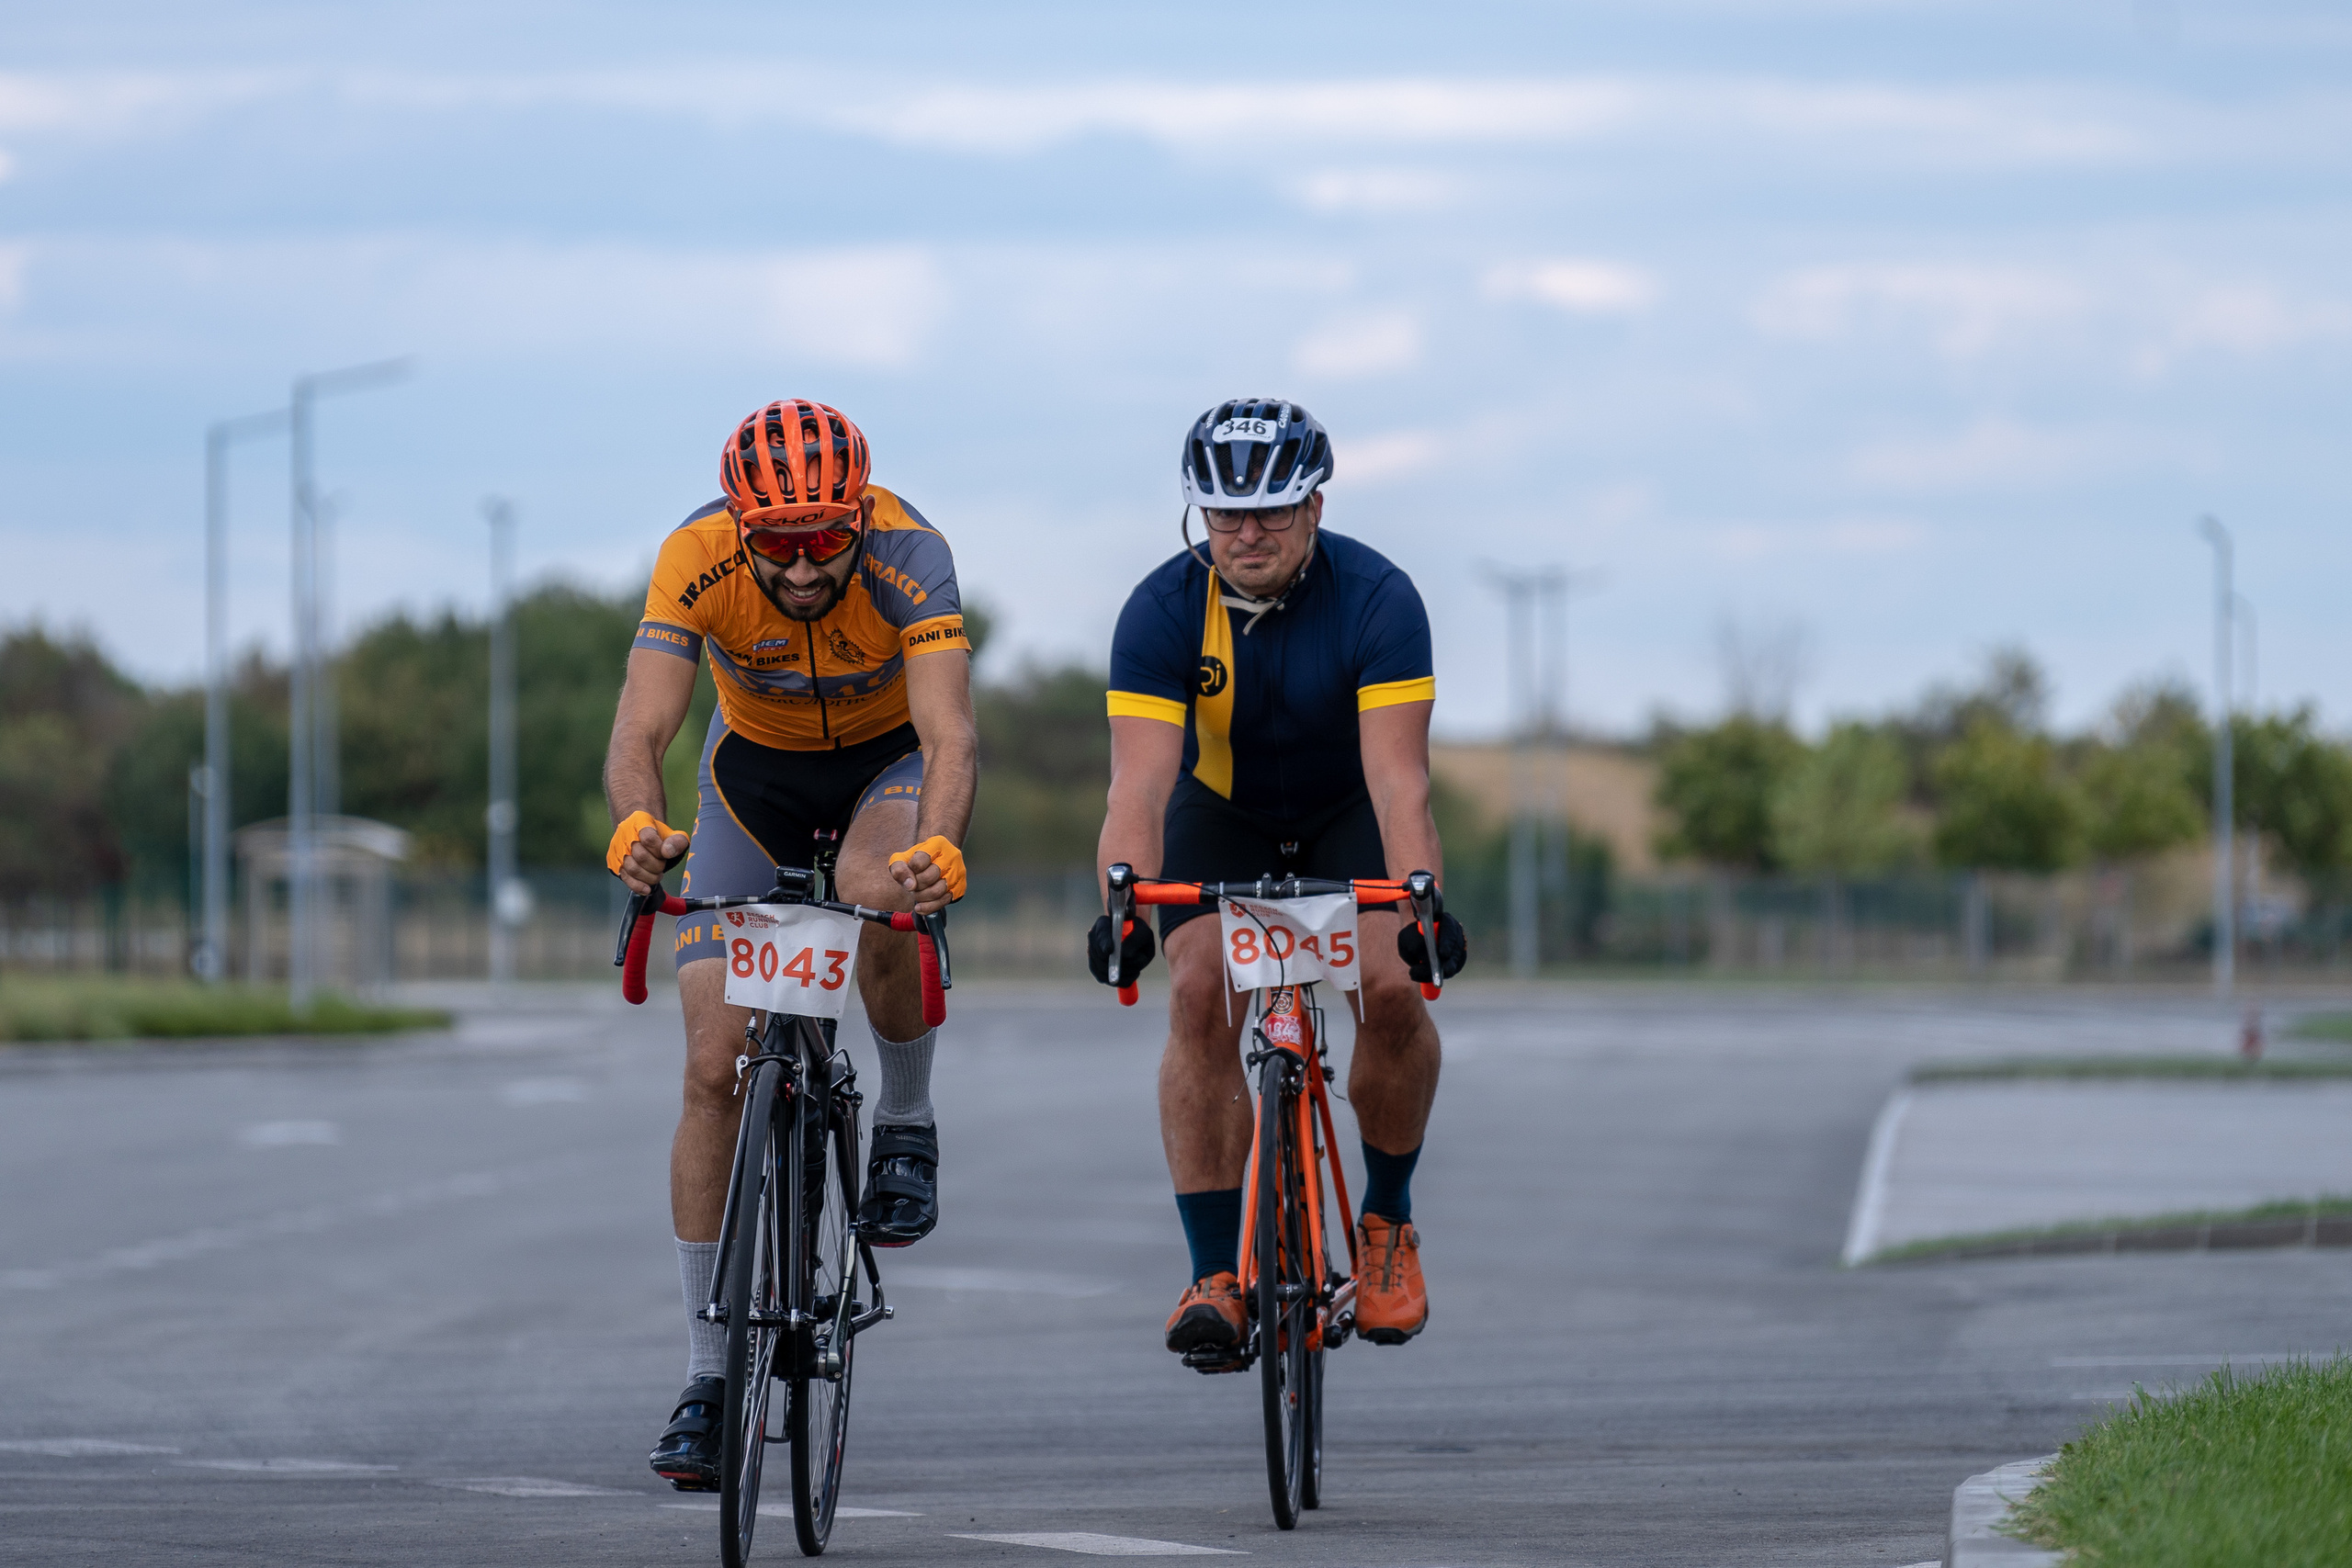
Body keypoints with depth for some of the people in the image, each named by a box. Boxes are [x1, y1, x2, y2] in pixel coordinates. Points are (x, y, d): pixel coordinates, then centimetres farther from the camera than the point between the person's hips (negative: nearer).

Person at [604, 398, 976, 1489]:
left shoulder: (908, 557, -33)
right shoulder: (696, 561, -30)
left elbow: (951, 733, -43)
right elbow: (640, 732, -36)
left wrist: (939, 846, -64)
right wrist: (639, 825, -59)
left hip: (888, 757, -2)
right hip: (757, 764, 2)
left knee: (879, 894, -38)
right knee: (714, 1067, -8)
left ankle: (906, 1123, -8)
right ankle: (707, 1377, 0)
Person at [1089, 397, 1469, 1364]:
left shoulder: (1376, 600, -28)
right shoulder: (1163, 611, -26)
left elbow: (1397, 778, -36)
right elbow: (1140, 784, -35)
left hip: (1349, 811, -1)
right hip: (1223, 813, 1)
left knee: (1392, 986, -24)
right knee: (1200, 993, -23)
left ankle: (1388, 1221, 0)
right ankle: (1217, 1274, -17)